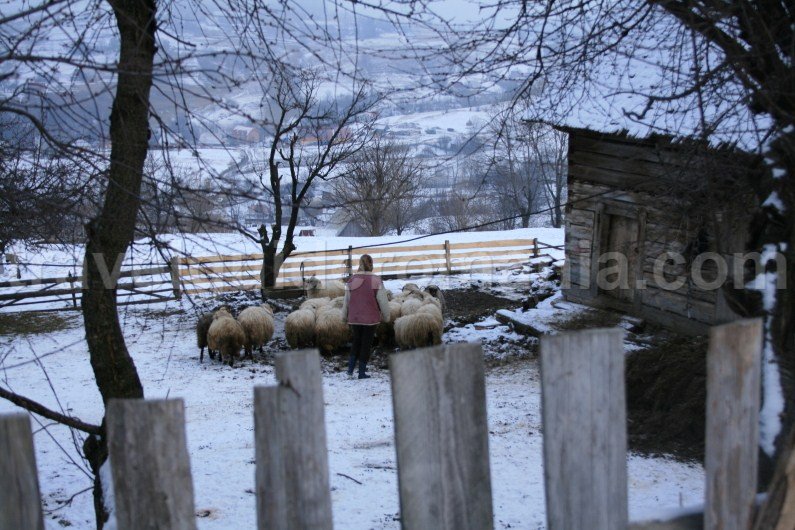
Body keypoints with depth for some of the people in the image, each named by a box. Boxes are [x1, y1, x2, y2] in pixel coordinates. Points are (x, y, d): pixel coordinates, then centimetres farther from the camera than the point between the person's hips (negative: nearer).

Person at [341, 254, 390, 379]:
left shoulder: (351, 281, -2)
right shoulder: (376, 281, -13)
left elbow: (346, 301, 6)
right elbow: (383, 301, -8)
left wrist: (345, 316, 20)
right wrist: (386, 316, 6)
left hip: (354, 319, 3)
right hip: (370, 319, -3)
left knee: (356, 342, 18)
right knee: (366, 345, 8)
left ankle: (350, 370, 8)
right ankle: (362, 372, 10)